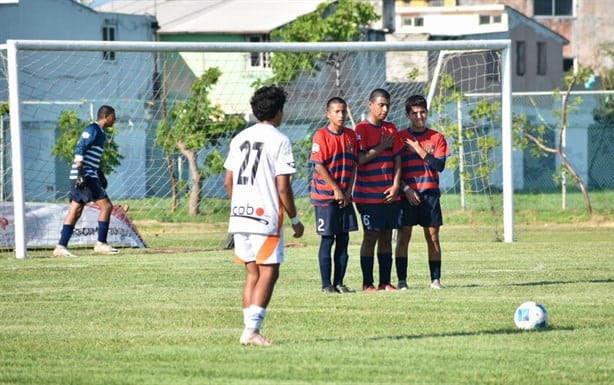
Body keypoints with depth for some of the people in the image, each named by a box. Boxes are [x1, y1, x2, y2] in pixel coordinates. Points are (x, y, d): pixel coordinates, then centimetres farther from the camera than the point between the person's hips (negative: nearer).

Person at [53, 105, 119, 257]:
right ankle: (101, 244, -5)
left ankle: (61, 247, 7)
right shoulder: (92, 130, -11)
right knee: (106, 206, -8)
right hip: (85, 176, -10)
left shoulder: (100, 133, 18)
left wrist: (101, 175, 27)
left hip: (89, 176, 10)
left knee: (75, 211, 8)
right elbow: (80, 151, -19)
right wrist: (80, 174, -25)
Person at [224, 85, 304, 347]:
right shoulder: (280, 141, -8)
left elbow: (228, 181, 13)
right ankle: (252, 329, -12)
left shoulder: (240, 138, 12)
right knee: (268, 273, -3)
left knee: (252, 273, 12)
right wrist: (295, 219, -1)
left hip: (239, 215, 6)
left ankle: (249, 330, 9)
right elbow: (283, 188, -11)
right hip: (266, 217, -6)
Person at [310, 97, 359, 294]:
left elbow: (353, 164, 9)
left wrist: (348, 191, -2)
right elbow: (319, 166, -13)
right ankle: (326, 284, 2)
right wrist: (336, 190, -13)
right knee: (327, 239, -2)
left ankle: (339, 282, 12)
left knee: (343, 239, 5)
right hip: (325, 195, -5)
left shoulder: (351, 135, 7)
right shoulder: (321, 135, -10)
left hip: (345, 196, 5)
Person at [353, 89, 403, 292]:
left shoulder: (391, 129, 11)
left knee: (386, 237, 7)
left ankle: (385, 282, 10)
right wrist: (381, 147, -11)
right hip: (369, 196, -5)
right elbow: (360, 159, -16)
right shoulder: (362, 129, -6)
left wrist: (396, 185, -2)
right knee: (370, 237, -3)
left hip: (390, 194, 5)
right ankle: (367, 283, 2)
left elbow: (397, 159, 10)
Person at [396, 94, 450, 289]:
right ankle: (402, 280, -1)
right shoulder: (400, 137, 4)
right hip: (407, 194, -1)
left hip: (430, 193, 1)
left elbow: (439, 165, -2)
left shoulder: (436, 138, 8)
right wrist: (406, 189, -8)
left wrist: (420, 151, -10)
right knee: (403, 236, -3)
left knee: (433, 236, 0)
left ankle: (436, 279, 3)